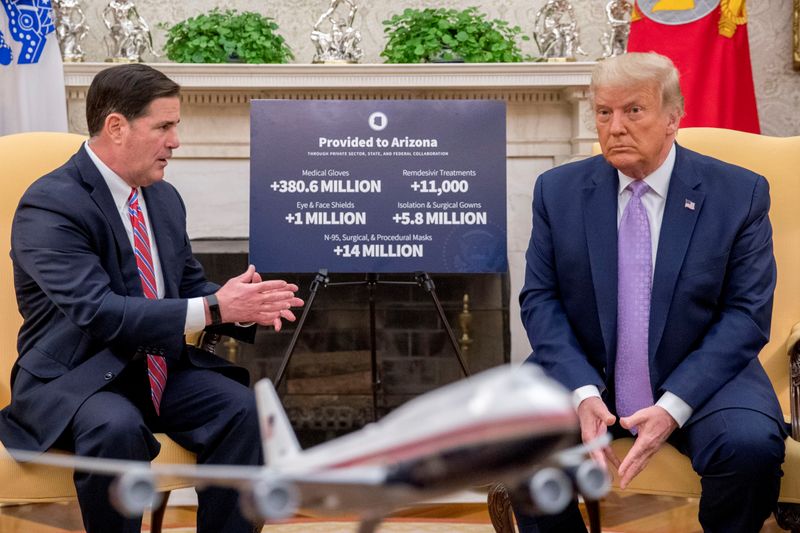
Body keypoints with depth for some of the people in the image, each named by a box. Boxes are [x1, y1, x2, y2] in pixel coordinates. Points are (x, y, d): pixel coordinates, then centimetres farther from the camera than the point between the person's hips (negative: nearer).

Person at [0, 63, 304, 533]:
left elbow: (190, 288, 13)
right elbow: (98, 313, -27)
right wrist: (213, 309, -31)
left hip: (160, 370, 7)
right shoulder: (49, 206, -17)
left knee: (243, 407, -18)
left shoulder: (164, 198, 8)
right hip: (73, 381, -6)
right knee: (117, 428, -37)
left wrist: (248, 305, -11)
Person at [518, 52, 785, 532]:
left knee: (751, 444, -31)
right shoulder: (559, 191, 3)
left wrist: (673, 407, -19)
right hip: (585, 373, 2)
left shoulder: (741, 194, -4)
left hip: (700, 377, -1)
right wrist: (582, 392, -17)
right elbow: (540, 298, 1)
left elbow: (747, 314, -7)